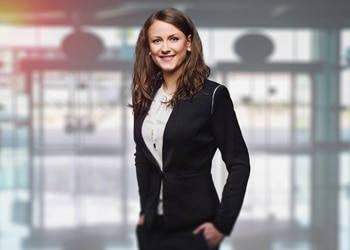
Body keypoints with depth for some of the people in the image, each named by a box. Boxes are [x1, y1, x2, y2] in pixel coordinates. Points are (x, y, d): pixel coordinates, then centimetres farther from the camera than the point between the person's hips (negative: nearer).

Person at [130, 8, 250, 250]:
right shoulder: (145, 95, 5)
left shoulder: (212, 95, -10)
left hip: (193, 228, -5)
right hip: (151, 227, 5)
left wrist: (222, 223, -13)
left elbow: (239, 164, -11)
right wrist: (145, 210, 10)